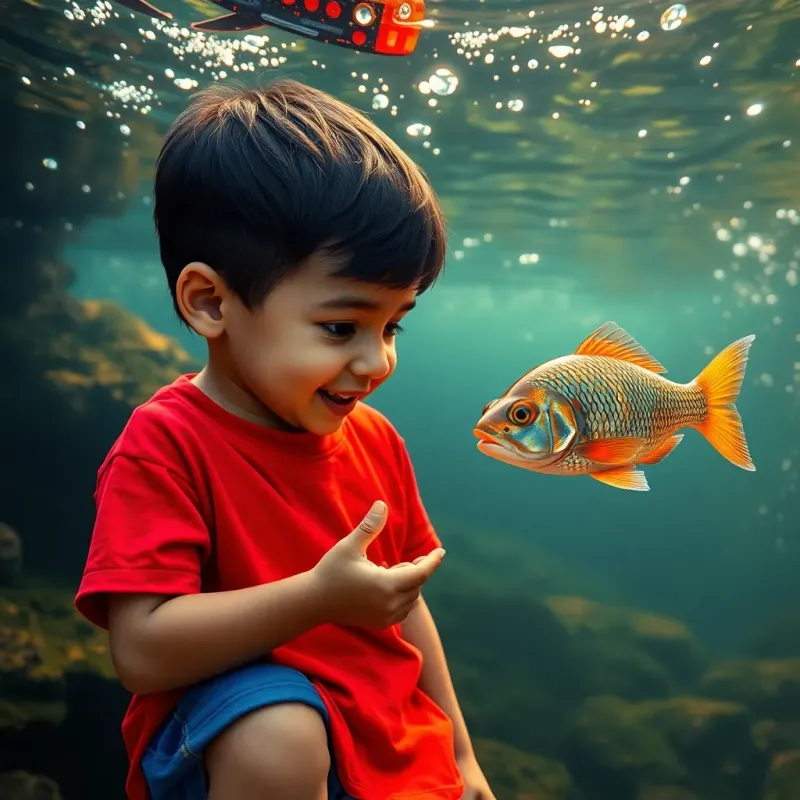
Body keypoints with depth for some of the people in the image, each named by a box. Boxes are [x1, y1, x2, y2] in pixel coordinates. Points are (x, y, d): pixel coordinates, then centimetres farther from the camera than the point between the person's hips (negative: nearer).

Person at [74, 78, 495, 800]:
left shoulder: (375, 441, 0)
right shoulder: (165, 444, -18)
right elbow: (143, 649, -26)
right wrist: (320, 597, -32)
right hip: (238, 732, -5)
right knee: (280, 734, -34)